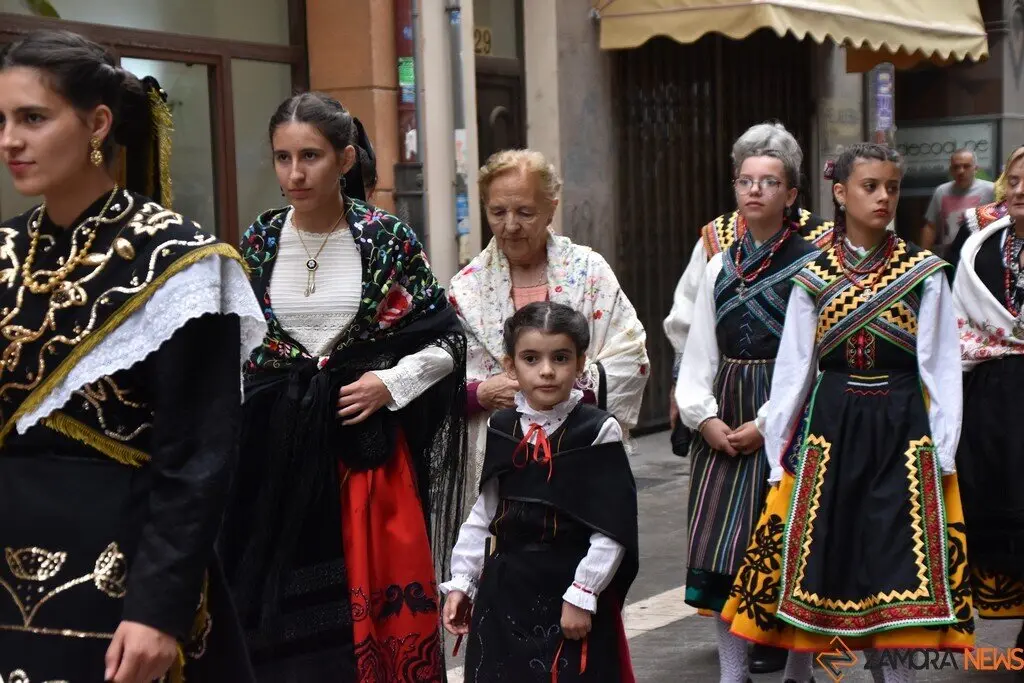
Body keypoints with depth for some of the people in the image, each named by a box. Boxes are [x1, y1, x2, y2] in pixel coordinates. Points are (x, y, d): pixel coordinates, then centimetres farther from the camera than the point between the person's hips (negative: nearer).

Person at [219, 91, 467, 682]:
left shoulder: (389, 239, -4)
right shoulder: (259, 242, 3)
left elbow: (446, 341, 2)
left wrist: (389, 383, -11)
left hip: (366, 446, -2)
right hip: (276, 450, 2)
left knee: (376, 603, 1)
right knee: (282, 611, 3)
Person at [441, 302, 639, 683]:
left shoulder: (598, 431, -9)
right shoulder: (500, 429, 3)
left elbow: (612, 527, -9)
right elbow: (483, 514, 11)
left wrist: (582, 594, -11)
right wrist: (461, 581, 9)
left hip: (571, 588, -4)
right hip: (505, 588, 4)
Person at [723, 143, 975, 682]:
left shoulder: (924, 273, 2)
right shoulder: (814, 276, 5)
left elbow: (941, 367, 1)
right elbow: (793, 367, 7)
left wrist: (943, 450, -4)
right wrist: (779, 451, 4)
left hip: (902, 431, -1)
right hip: (830, 429, 1)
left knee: (899, 560, -2)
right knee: (824, 555, 4)